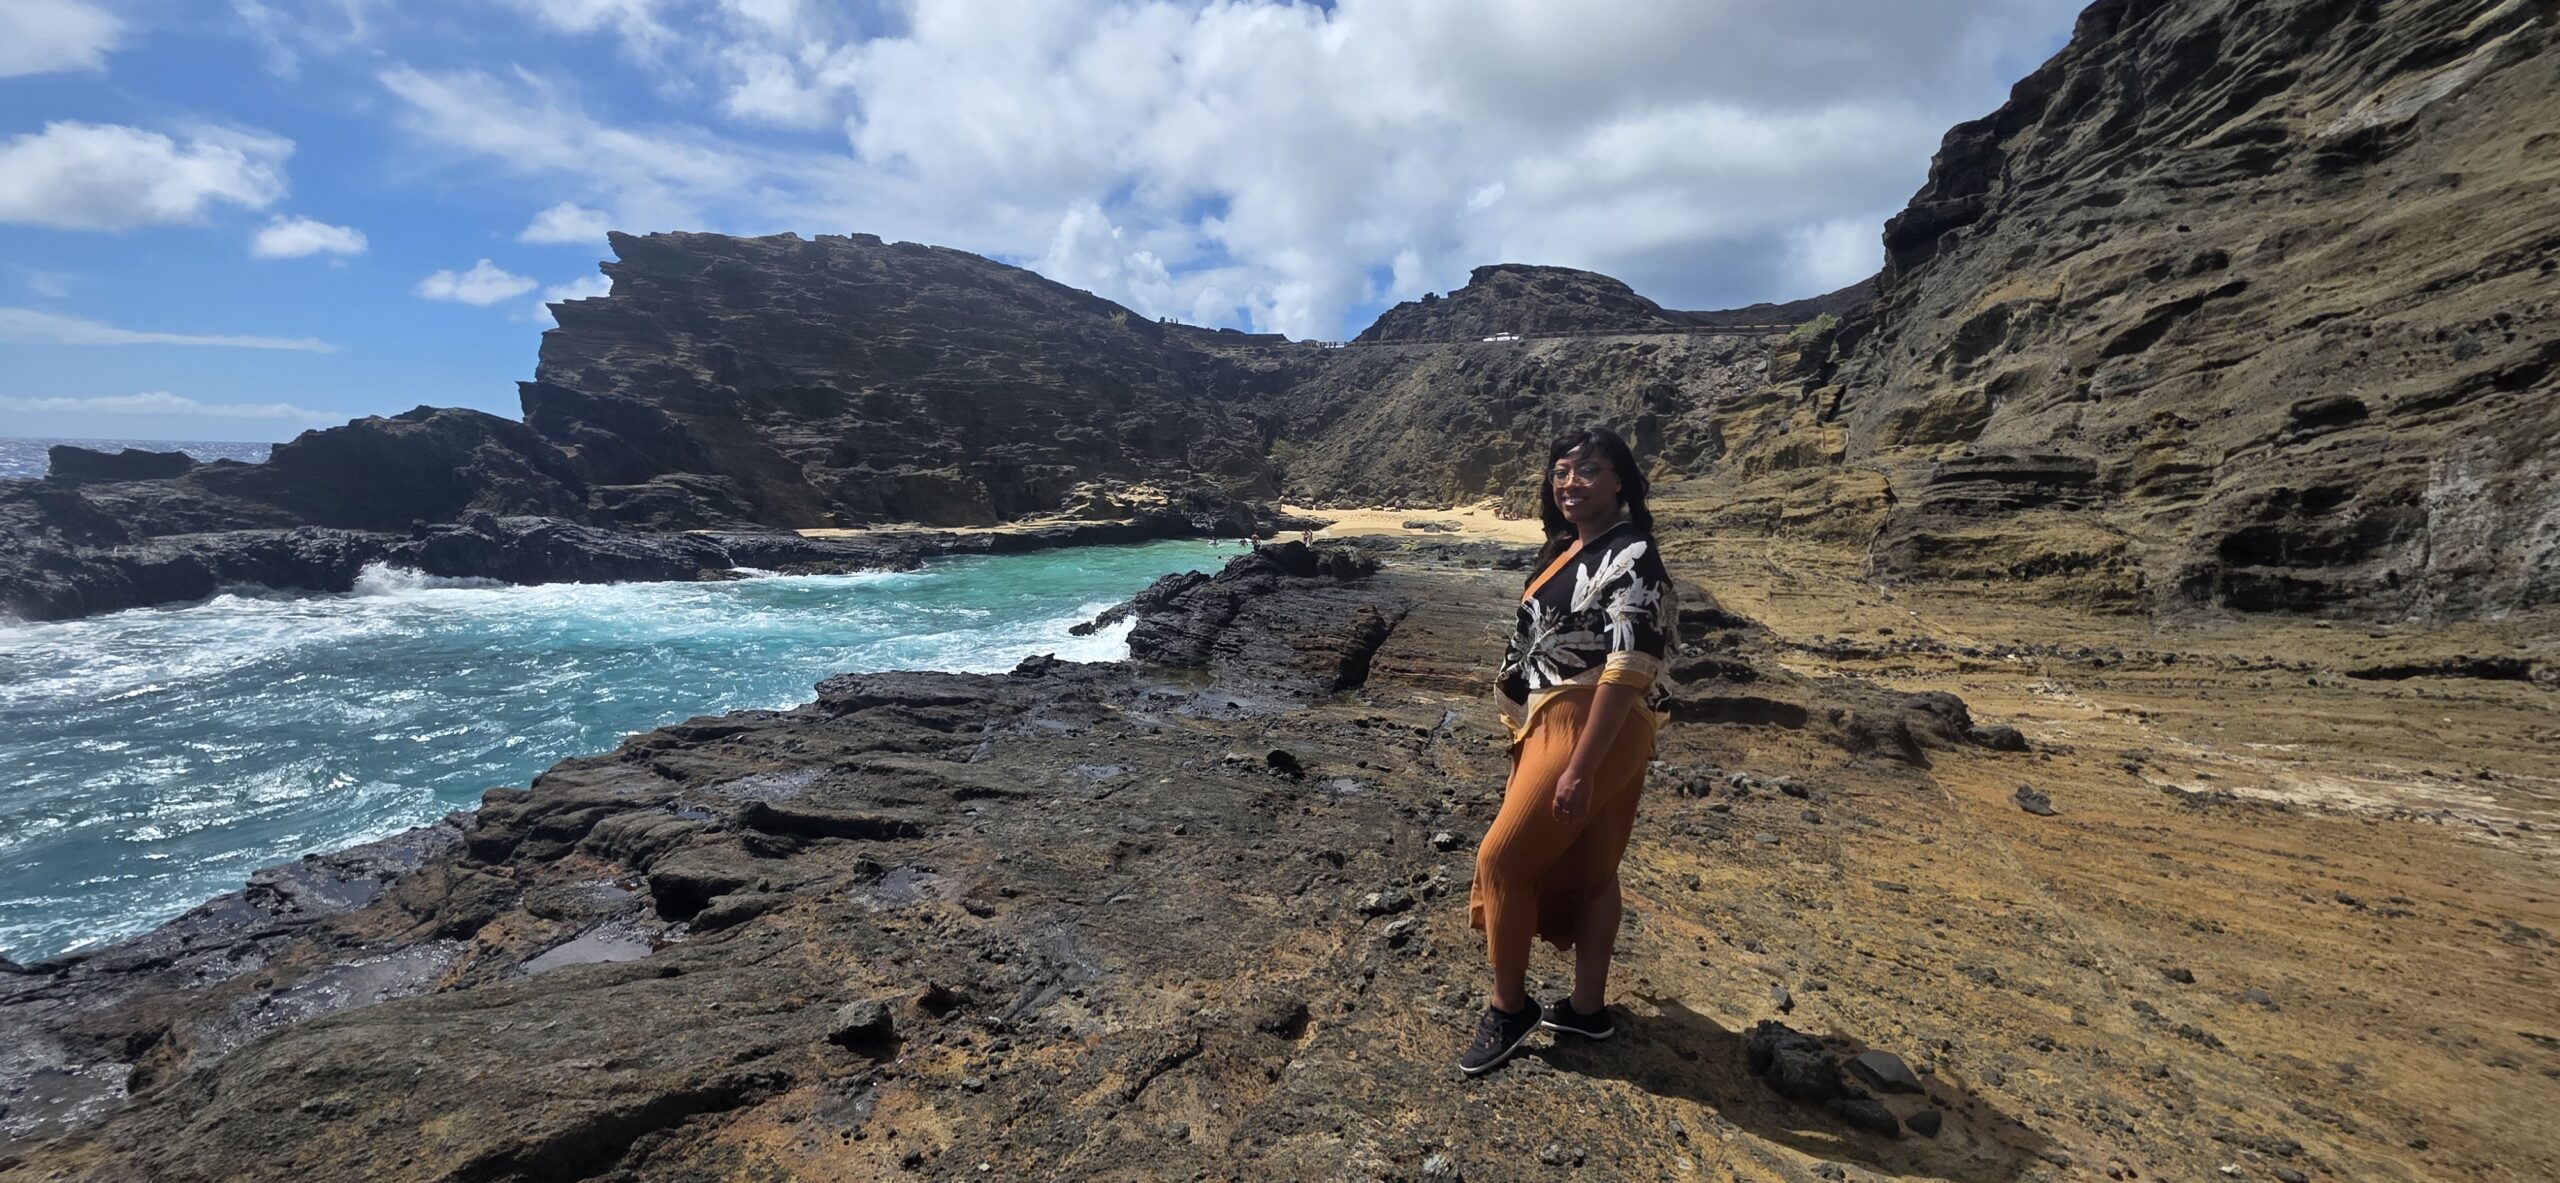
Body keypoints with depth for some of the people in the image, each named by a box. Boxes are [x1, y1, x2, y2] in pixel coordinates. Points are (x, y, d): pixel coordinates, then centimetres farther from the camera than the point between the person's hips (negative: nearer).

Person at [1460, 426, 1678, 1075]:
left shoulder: (1630, 557, -15)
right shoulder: (1567, 548, 14)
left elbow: (1626, 672, -23)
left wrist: (1579, 767, -26)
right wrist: (1526, 738, 20)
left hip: (1591, 731, -9)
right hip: (1552, 725, 9)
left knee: (1502, 859, -5)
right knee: (1585, 870, 16)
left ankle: (1508, 1006, 14)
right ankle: (1587, 1007, 30)